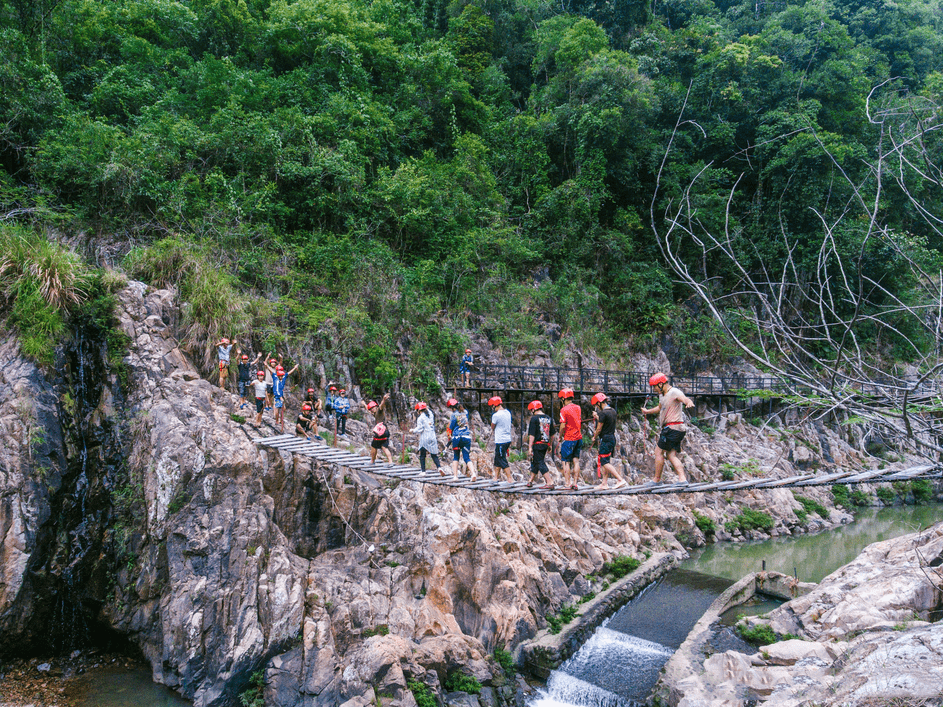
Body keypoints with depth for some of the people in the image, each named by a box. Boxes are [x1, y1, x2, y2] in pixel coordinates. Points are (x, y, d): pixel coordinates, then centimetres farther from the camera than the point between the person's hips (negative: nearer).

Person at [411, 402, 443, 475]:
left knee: (422, 455, 7)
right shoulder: (430, 415, 6)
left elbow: (419, 429, -12)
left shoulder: (420, 418, -10)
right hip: (432, 437, 5)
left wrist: (413, 430, 7)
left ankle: (423, 471, 6)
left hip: (424, 438, -5)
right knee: (434, 455, 6)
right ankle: (439, 467, -13)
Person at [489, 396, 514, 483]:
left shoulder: (496, 415, -18)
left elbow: (492, 427, -4)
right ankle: (496, 477, 27)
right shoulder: (507, 412, 6)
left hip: (500, 441, -8)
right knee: (497, 459, 19)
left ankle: (510, 479, 1)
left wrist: (493, 431, 17)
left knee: (502, 461, -1)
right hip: (508, 439, 8)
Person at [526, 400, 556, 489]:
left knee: (540, 463, -5)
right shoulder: (549, 418, 10)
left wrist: (530, 447, -13)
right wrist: (550, 445, 27)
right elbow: (552, 434, 16)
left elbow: (532, 435, -15)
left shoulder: (534, 419, -11)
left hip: (537, 444, -7)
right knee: (534, 462, 19)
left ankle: (549, 482, -13)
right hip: (546, 444, 7)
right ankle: (531, 481, 31)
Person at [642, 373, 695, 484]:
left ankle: (657, 480, 7)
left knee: (658, 452, -2)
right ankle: (683, 479, -2)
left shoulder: (674, 392, -13)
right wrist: (648, 411, 51)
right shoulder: (662, 395, 16)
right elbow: (660, 408, 36)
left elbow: (685, 399, -34)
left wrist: (689, 403, -58)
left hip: (673, 428, -9)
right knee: (671, 455, 4)